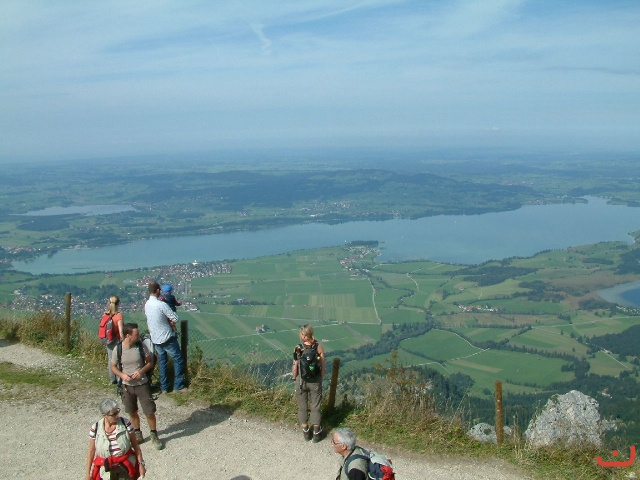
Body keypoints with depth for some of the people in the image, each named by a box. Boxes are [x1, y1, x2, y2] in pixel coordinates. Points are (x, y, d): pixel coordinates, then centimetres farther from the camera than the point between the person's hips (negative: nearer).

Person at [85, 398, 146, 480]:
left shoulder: (125, 424, -7)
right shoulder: (95, 429, -6)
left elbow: (135, 445, 1)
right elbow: (91, 451, 4)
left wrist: (141, 464, -1)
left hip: (126, 462, -1)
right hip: (105, 466, 1)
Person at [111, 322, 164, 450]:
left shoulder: (141, 346, -11)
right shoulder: (118, 349, -11)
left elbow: (150, 362, 0)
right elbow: (113, 367, 3)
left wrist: (141, 371, -18)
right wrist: (122, 375, -16)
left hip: (142, 384, -1)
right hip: (127, 386, 1)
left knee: (150, 412, 0)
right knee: (132, 412, 16)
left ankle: (154, 436, 21)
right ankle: (138, 434, 37)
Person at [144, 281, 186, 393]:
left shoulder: (146, 305, 1)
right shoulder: (161, 305, -23)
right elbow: (176, 319, -21)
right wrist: (170, 323, -1)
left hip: (155, 339, 7)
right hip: (167, 338, -7)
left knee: (161, 361, 15)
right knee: (178, 359, 5)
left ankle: (163, 387, 19)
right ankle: (178, 386, 5)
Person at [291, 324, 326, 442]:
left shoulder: (298, 349, -16)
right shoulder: (318, 347, -12)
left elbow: (295, 367, -10)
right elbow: (323, 366, -6)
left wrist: (294, 378, 7)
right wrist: (321, 379, 9)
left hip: (301, 381, -1)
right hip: (315, 381, 1)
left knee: (302, 407, 17)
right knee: (315, 407, 14)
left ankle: (306, 432, 29)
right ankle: (316, 433, 23)